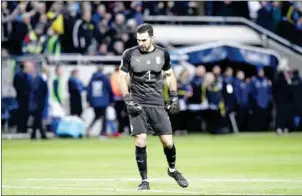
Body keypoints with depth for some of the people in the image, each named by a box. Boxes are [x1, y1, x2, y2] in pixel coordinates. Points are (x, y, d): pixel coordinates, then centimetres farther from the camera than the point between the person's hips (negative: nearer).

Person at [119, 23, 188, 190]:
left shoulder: (162, 54, 1)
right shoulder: (129, 54, -5)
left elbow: (170, 75, 15)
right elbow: (122, 78, 0)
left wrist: (174, 98, 9)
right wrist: (128, 100, -10)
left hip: (157, 104, 2)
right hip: (137, 104, -2)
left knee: (168, 142, -1)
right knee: (140, 142, -12)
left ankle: (172, 170, 28)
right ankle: (144, 180, 1)